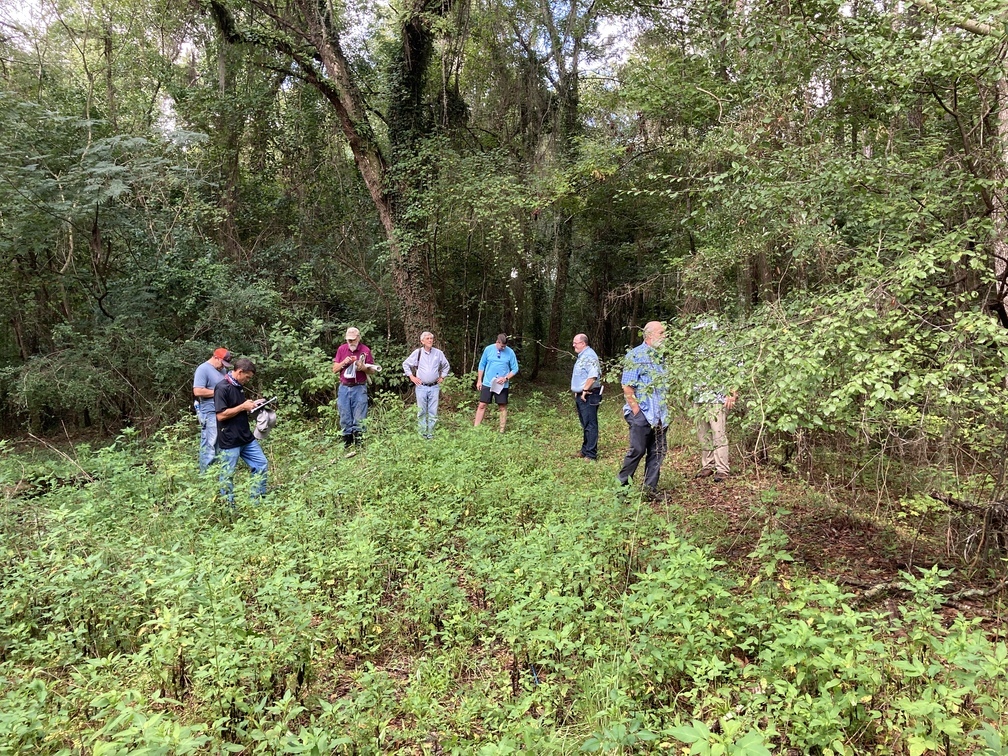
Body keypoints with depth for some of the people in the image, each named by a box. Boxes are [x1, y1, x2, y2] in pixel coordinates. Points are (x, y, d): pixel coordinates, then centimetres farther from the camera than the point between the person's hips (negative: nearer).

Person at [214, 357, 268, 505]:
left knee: (261, 465, 11)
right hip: (229, 441, -9)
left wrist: (250, 405, 8)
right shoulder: (222, 388, -17)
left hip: (246, 438, 9)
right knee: (228, 475, 4)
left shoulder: (239, 386, 11)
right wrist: (243, 407, -17)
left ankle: (258, 501, 22)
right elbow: (221, 415, -22)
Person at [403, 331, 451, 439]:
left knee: (433, 412, 1)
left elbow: (446, 366, 21)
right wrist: (411, 376, 5)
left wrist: (442, 377, 12)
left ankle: (430, 434, 8)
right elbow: (405, 364, 11)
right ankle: (423, 434, 9)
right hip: (421, 387, -1)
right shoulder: (417, 352, 0)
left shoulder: (438, 353, 5)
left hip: (434, 387, 1)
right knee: (421, 412, 2)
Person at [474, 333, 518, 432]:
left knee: (502, 407, 5)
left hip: (502, 385, 0)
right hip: (487, 383, 0)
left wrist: (506, 378, -14)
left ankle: (502, 430, 14)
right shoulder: (488, 349, -2)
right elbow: (481, 365, 7)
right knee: (482, 405, 0)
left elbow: (515, 369, 0)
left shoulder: (510, 352, -5)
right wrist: (479, 381, 5)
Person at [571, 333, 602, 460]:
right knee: (585, 425, 16)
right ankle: (585, 451, 25)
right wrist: (577, 392, 19)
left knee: (590, 425, -7)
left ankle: (591, 454, -6)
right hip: (581, 396, 11)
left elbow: (593, 375, -25)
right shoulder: (582, 356, 18)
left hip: (588, 396, -11)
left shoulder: (589, 355, -15)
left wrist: (585, 390, -21)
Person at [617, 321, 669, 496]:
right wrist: (636, 409, -15)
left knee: (657, 452, 9)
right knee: (637, 451, -4)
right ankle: (621, 485, 10)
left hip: (660, 415, 8)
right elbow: (627, 386, -13)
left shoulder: (660, 356, 14)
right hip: (642, 414, -7)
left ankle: (650, 488, 18)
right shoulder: (635, 355, -9)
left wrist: (666, 408, 13)